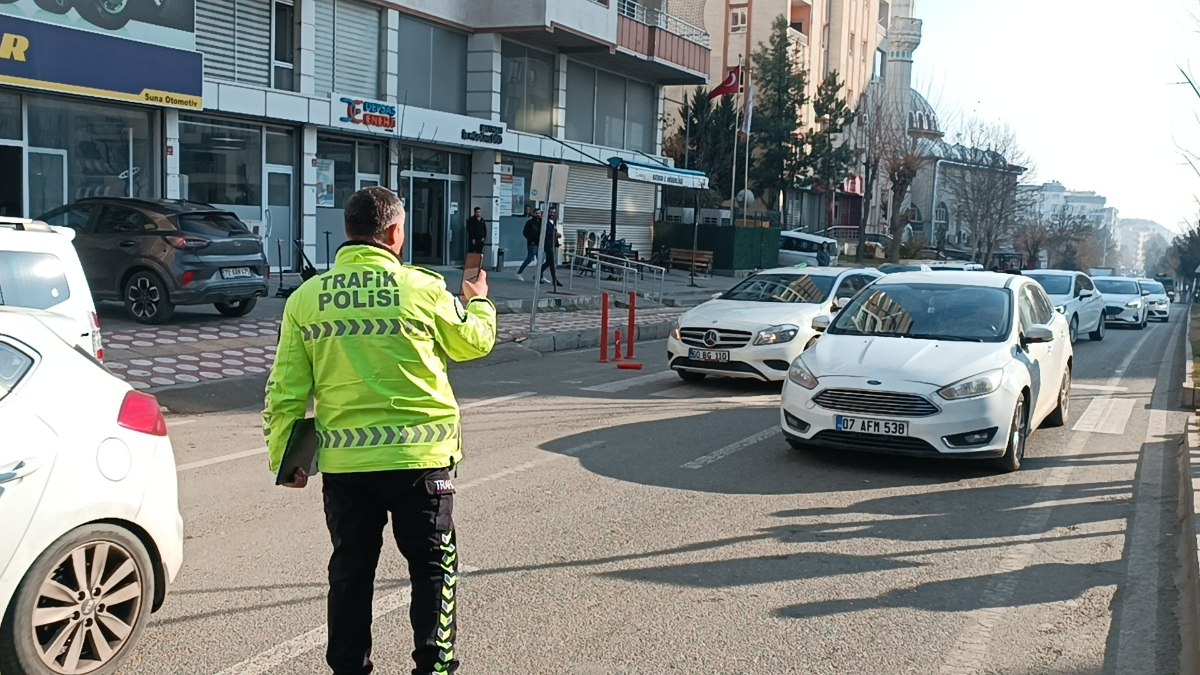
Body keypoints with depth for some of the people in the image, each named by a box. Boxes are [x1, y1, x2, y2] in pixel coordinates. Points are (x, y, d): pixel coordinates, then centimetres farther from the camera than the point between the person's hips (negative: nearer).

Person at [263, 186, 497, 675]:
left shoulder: (306, 297, 0)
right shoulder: (423, 289, -8)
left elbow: (285, 390, 2)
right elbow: (474, 341, 10)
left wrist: (284, 458, 12)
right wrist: (479, 302, 31)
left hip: (343, 461, 3)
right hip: (418, 456, -2)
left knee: (350, 571, 14)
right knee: (433, 566, 12)